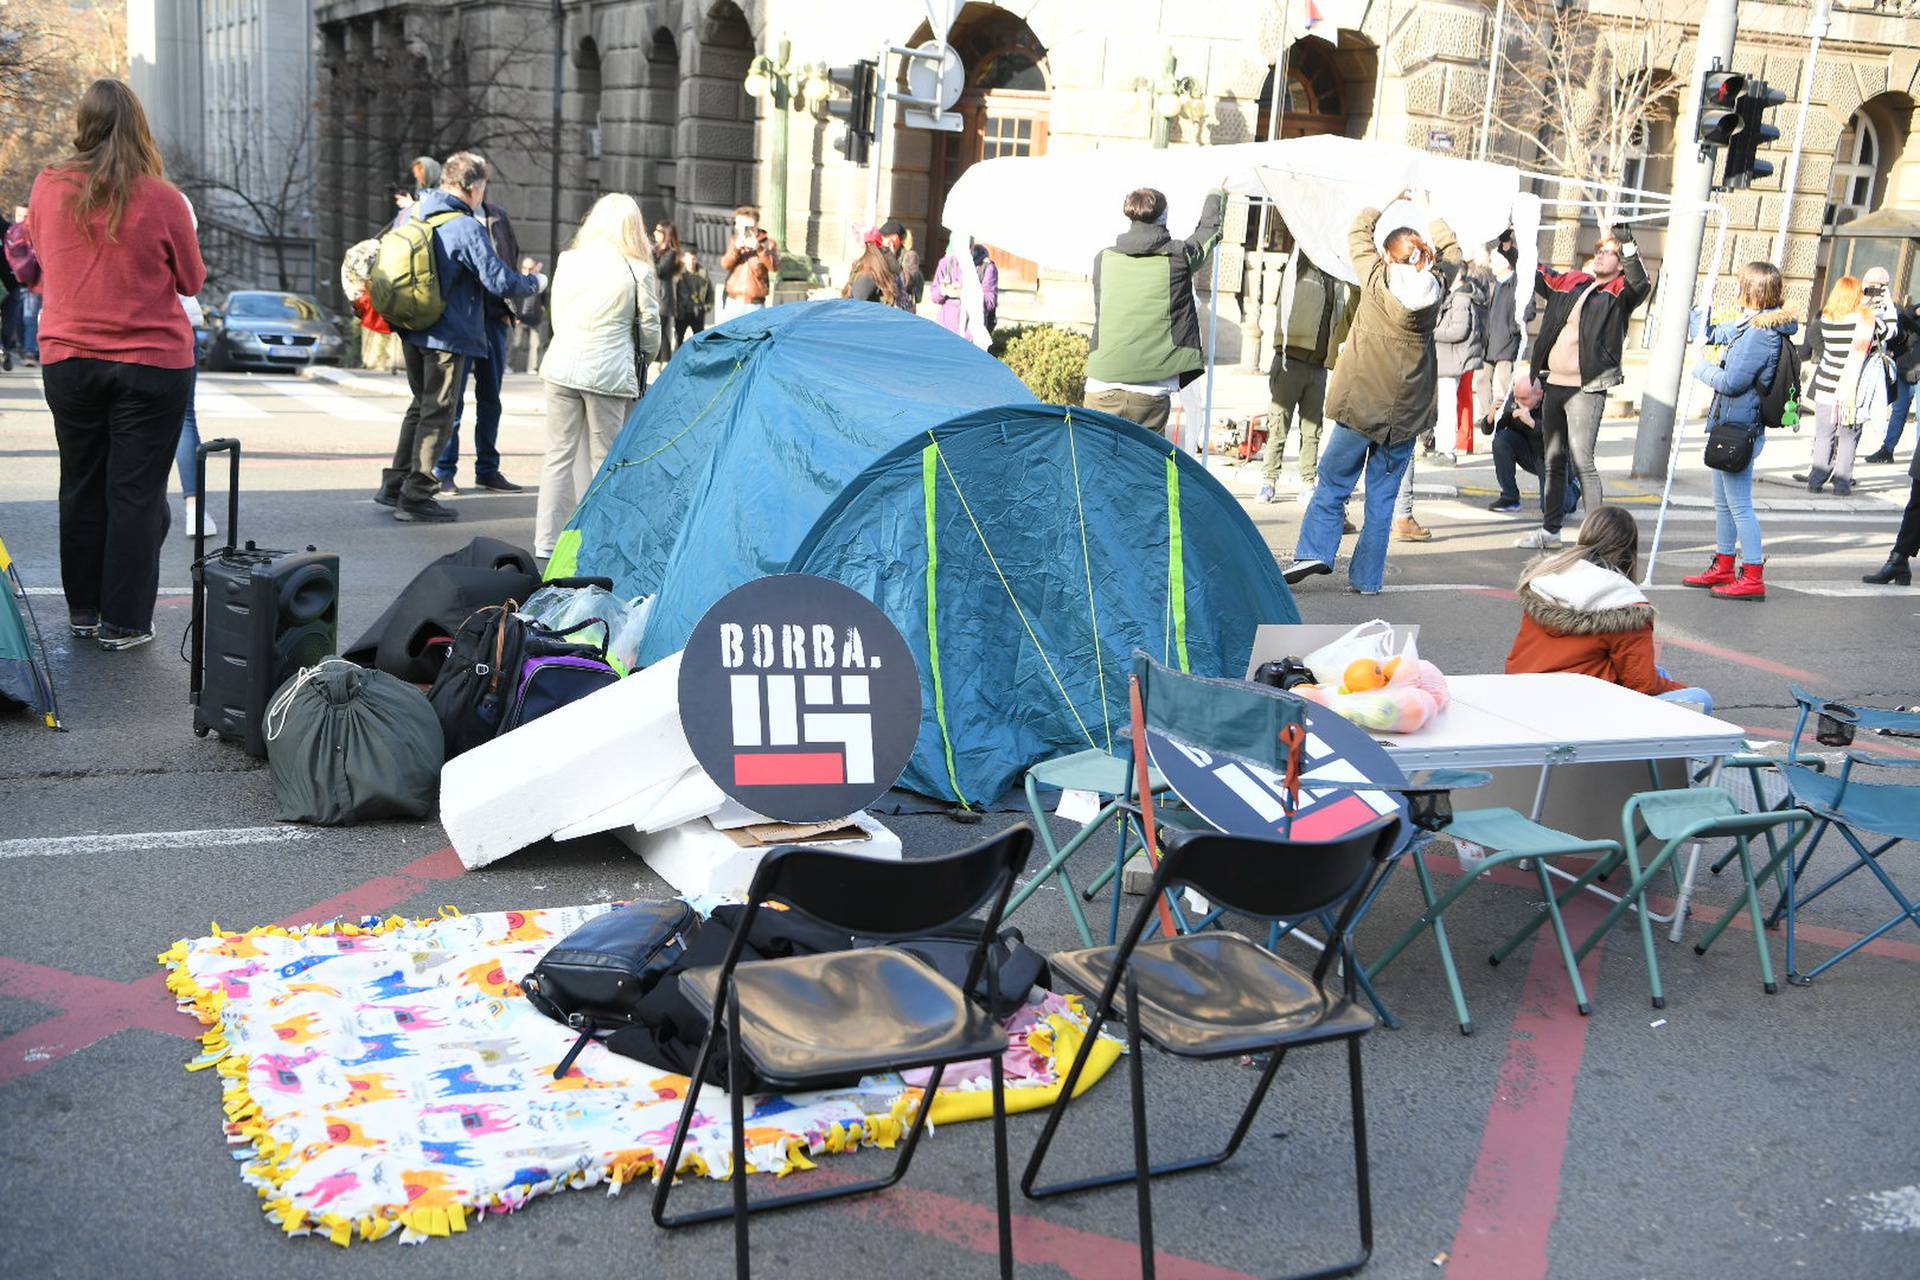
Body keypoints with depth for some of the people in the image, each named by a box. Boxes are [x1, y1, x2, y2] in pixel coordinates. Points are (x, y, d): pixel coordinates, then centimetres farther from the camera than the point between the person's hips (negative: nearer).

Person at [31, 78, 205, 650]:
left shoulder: (49, 186, -2)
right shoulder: (162, 198, -11)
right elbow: (192, 280, 2)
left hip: (67, 358, 3)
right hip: (153, 361, -3)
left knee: (82, 486, 15)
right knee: (137, 491, 3)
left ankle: (83, 609, 25)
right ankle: (123, 622, 6)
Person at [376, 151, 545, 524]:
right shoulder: (468, 229, -18)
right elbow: (501, 282, -18)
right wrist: (536, 283, -1)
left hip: (412, 330, 8)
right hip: (448, 335, -8)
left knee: (421, 405, 21)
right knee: (438, 413, 0)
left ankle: (394, 485, 24)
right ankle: (414, 497, 1)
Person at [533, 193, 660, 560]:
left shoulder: (567, 261, 6)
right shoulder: (638, 271, -4)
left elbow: (556, 315, 15)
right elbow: (650, 328, 3)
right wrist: (640, 363, 21)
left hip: (561, 367, 3)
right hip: (610, 373, -3)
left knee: (558, 455, 10)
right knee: (605, 459, 5)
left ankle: (545, 544, 13)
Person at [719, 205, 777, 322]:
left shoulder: (767, 243, 2)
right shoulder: (736, 241, 11)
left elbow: (774, 267, -14)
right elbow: (725, 264, -2)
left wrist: (759, 248, -26)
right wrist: (736, 248, -20)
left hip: (755, 305, -3)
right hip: (732, 302, 3)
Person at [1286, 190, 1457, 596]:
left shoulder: (1376, 281, -8)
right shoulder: (1434, 289, -2)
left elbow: (1358, 232, 9)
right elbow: (1453, 254, 20)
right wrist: (1427, 212, 29)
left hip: (1361, 405, -2)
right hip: (1407, 413, 2)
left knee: (1332, 485, 6)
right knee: (1382, 497, 6)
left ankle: (1314, 551, -9)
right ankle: (1368, 577, 6)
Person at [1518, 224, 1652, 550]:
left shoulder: (1619, 292, -1)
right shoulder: (1569, 283, 15)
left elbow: (1640, 283, -23)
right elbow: (1533, 275, 26)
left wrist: (1628, 243, -31)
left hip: (1586, 389, -7)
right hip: (1554, 385, 7)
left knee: (1582, 461, -12)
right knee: (1553, 460, 14)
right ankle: (1550, 530, 23)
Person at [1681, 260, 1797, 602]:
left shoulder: (1761, 333, -20)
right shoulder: (1749, 326, 11)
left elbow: (1731, 382, -21)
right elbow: (1713, 333, 29)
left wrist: (1702, 369, -5)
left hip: (1740, 429, -10)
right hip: (1730, 427, 10)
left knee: (1739, 504, -6)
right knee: (1723, 502, 19)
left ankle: (1753, 578, -2)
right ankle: (1723, 568, 30)